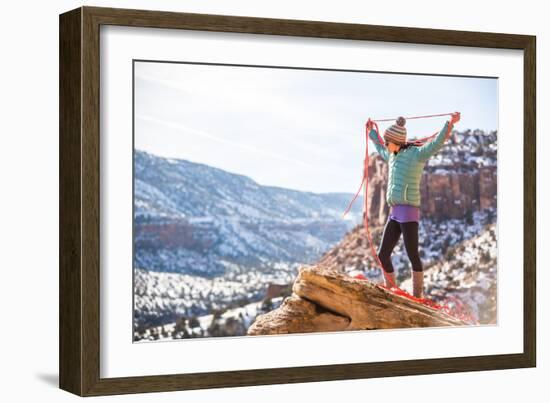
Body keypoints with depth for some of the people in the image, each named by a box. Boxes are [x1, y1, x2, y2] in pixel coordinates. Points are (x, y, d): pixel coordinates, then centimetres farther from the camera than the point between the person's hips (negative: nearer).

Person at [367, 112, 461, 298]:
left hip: (409, 212, -8)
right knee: (383, 255, 8)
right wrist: (371, 133, 55)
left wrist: (450, 124, -33)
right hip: (394, 214, 8)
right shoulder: (394, 156, 20)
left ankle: (418, 296, -8)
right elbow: (380, 149, 43)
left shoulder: (416, 154, -4)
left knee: (413, 255, -11)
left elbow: (437, 143, -19)